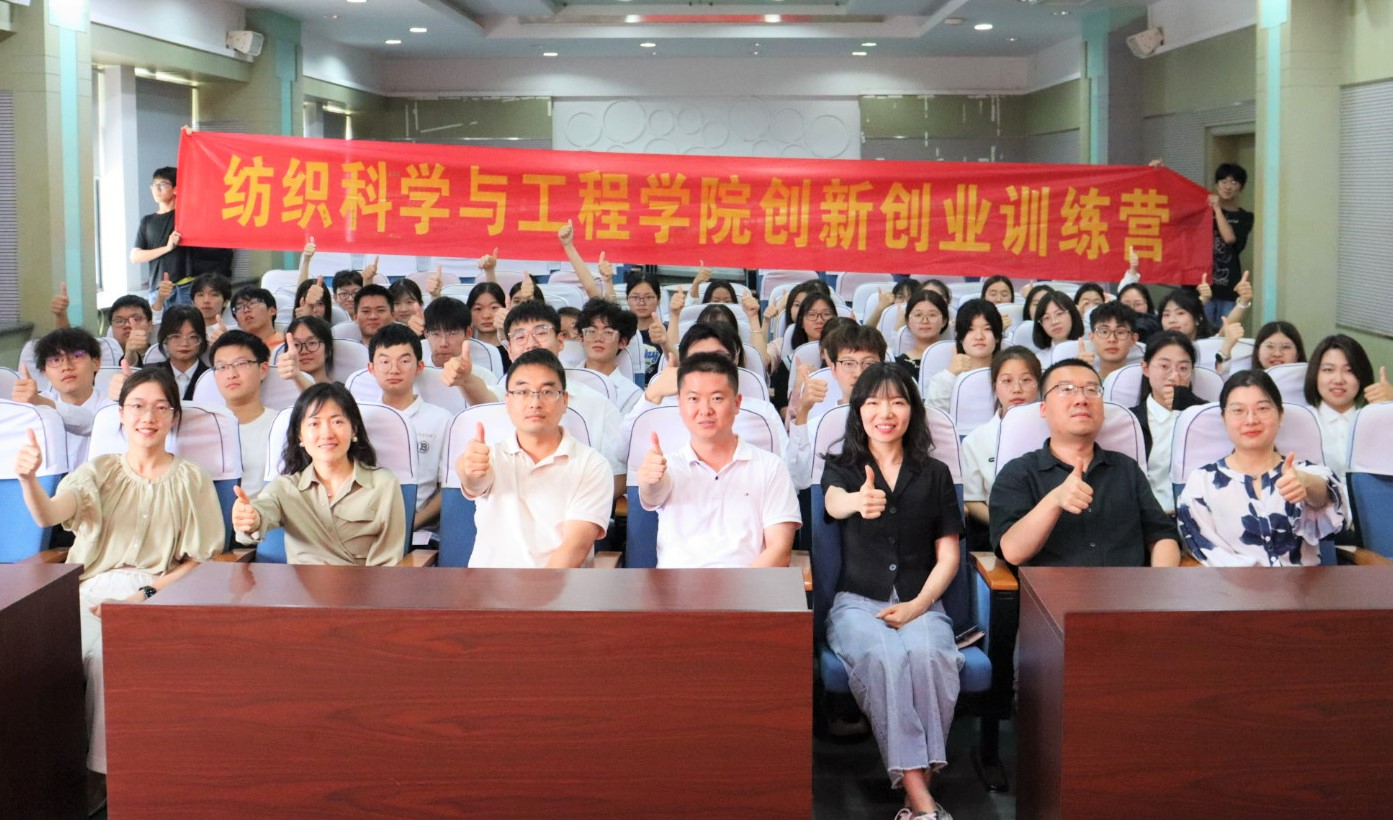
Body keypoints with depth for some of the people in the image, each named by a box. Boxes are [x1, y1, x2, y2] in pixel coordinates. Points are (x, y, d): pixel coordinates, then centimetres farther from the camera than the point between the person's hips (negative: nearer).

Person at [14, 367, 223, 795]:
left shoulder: (190, 479, 9)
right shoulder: (99, 472, 13)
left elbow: (200, 561, 4)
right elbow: (49, 515, -6)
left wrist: (146, 594, -12)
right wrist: (28, 479, -29)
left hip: (162, 594, -2)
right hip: (97, 591, 2)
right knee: (99, 651, -31)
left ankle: (115, 767, -17)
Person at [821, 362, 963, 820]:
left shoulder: (935, 474, 13)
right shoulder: (841, 469, 9)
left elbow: (948, 556, 10)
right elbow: (835, 503, -18)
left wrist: (917, 606, -8)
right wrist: (859, 502, -44)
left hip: (920, 603, 1)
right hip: (857, 602, -1)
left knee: (927, 653, -34)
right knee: (885, 657, -34)